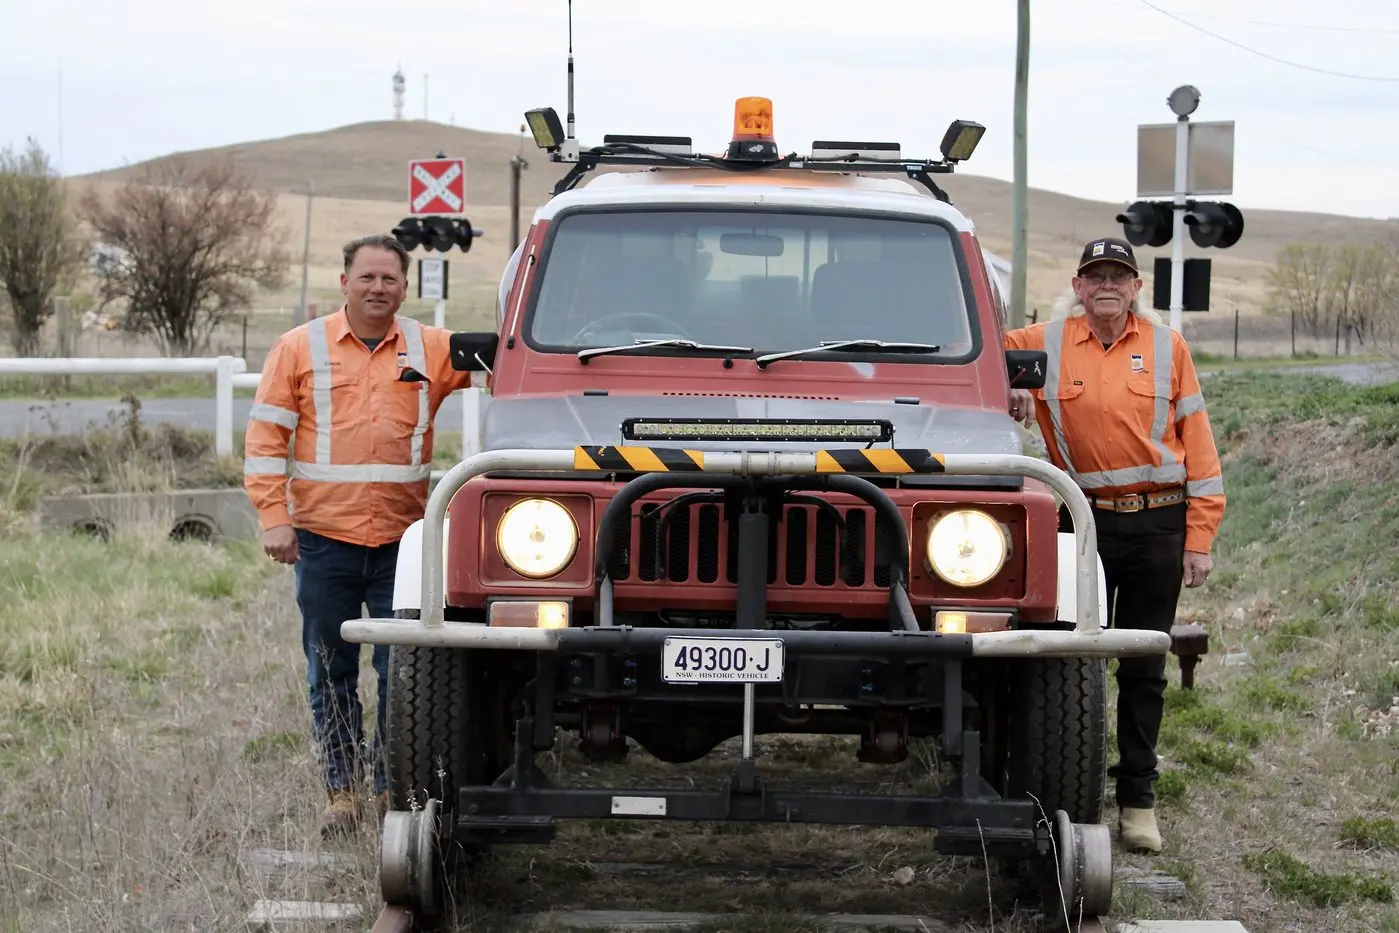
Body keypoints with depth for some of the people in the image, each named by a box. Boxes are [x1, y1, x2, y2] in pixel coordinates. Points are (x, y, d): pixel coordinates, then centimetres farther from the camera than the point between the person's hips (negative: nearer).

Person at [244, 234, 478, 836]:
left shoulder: (433, 350, 8)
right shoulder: (300, 348, 4)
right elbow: (265, 438, 2)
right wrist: (274, 519, -6)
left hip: (403, 540, 1)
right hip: (324, 538, 0)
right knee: (330, 676, 6)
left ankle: (394, 790, 11)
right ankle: (341, 793, 15)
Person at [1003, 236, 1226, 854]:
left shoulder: (1166, 346, 3)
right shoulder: (1046, 344, 2)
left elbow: (1197, 443, 2)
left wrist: (1199, 538, -3)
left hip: (1157, 524, 0)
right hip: (1084, 522, 0)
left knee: (1143, 670, 6)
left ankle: (1137, 800, 13)